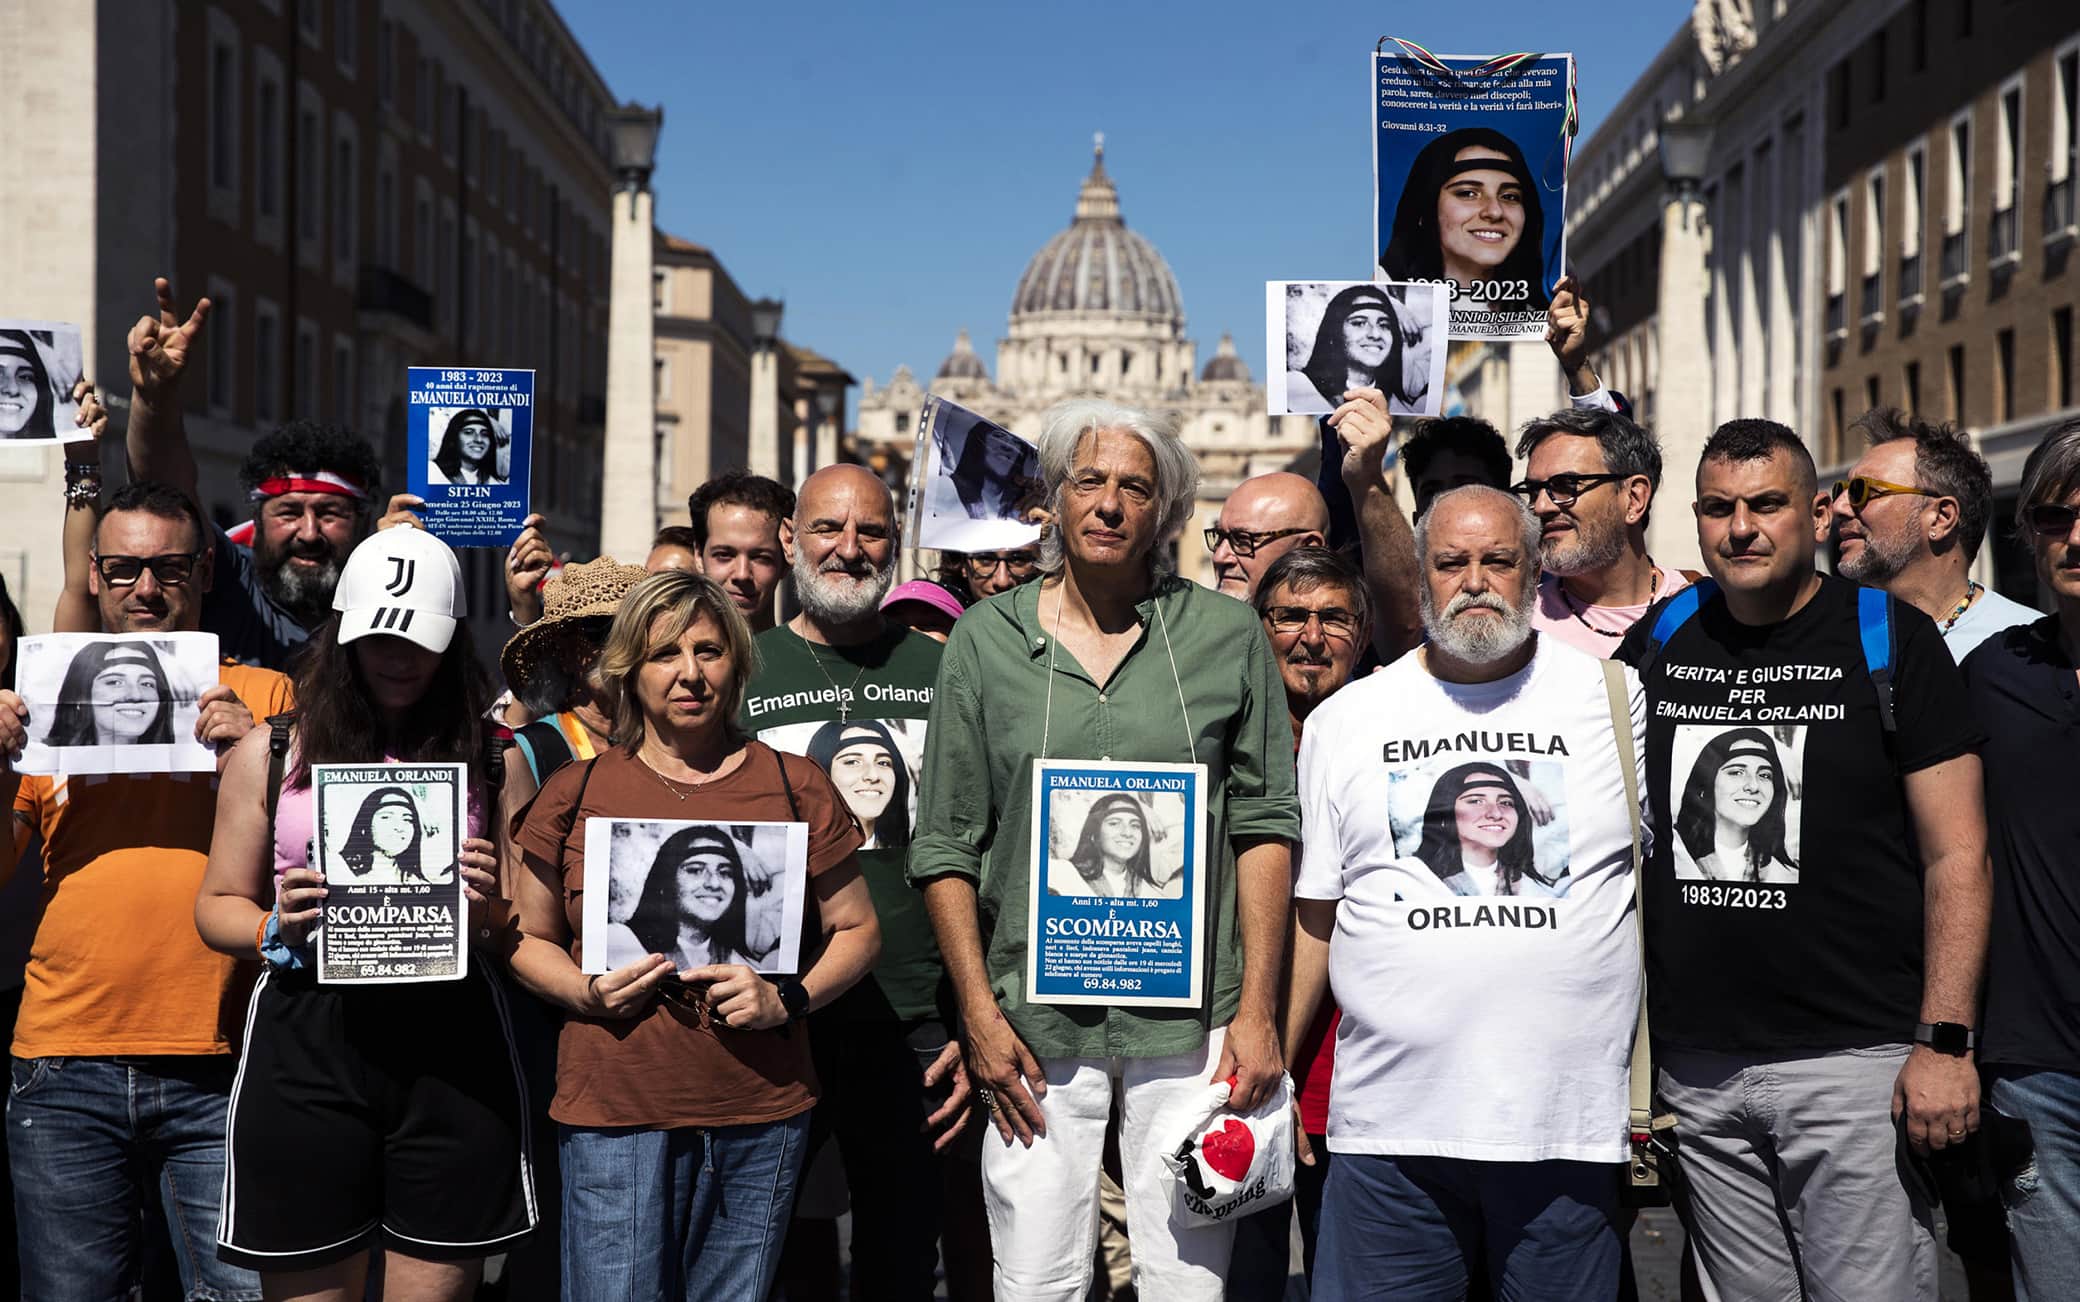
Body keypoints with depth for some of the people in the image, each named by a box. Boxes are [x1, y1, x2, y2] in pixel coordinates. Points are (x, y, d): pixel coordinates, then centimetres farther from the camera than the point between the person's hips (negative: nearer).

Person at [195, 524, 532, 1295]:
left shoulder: (488, 758, 9)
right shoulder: (272, 754, 9)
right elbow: (217, 907, 13)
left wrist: (490, 905, -10)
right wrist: (277, 927, -8)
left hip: (451, 1042, 0)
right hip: (306, 1037, 0)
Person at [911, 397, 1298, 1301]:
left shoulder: (1228, 636, 4)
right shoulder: (986, 640, 4)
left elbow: (1264, 827, 3)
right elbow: (946, 847, 4)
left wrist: (1258, 1010, -3)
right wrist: (980, 1013, -2)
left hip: (1191, 1020, 0)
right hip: (1036, 1022, 0)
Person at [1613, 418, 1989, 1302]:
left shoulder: (1889, 640, -2)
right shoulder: (1657, 642, 9)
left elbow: (1956, 854, -4)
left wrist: (1944, 1042, -11)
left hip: (1854, 1060, -4)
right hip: (1695, 1064, 4)